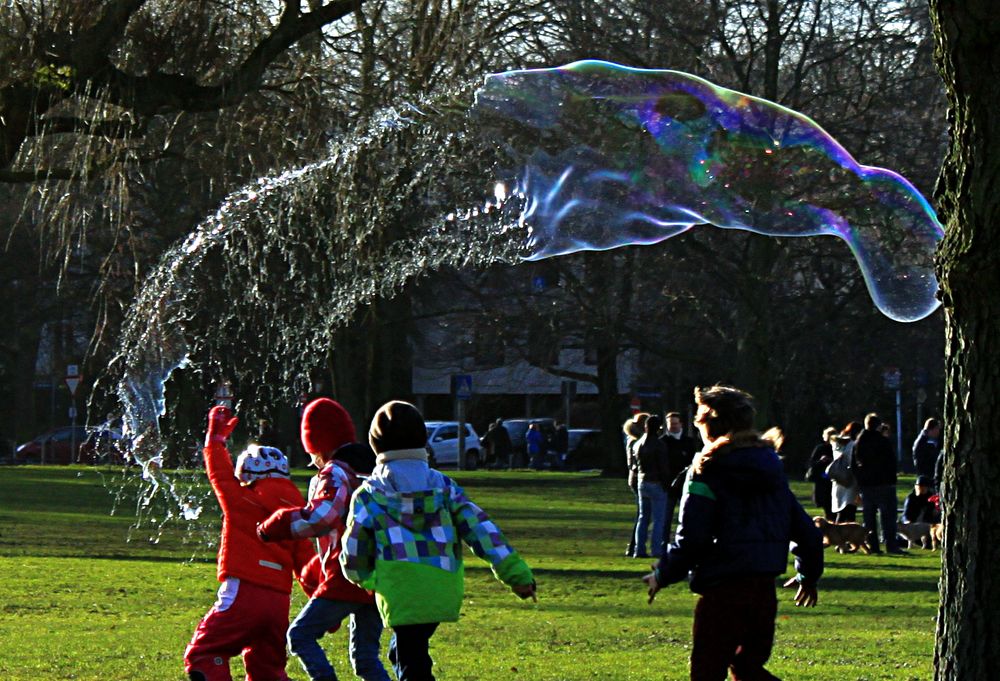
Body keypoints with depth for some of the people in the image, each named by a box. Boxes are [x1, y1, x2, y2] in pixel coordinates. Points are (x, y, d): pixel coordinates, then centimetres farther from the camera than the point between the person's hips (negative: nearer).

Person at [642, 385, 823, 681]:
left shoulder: (707, 471, -8)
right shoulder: (771, 466, 12)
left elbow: (691, 538, -14)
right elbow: (804, 528, 15)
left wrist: (663, 575, 1)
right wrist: (808, 574, 30)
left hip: (723, 590, -7)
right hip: (764, 589, 7)